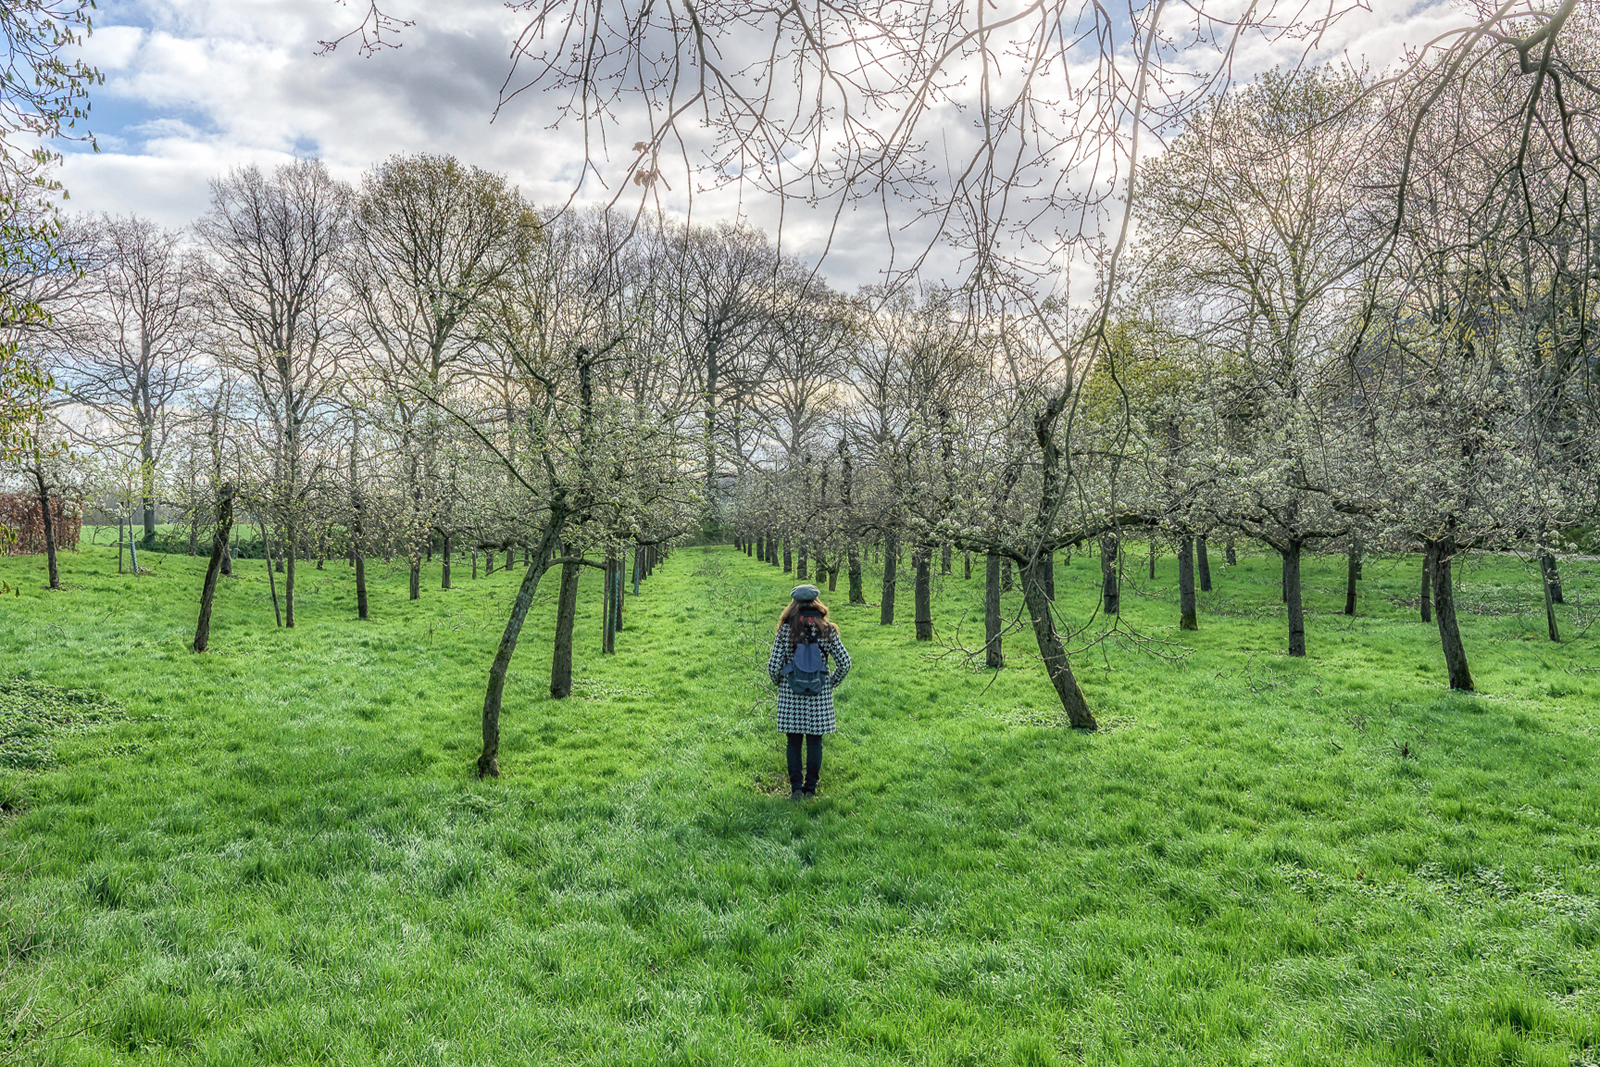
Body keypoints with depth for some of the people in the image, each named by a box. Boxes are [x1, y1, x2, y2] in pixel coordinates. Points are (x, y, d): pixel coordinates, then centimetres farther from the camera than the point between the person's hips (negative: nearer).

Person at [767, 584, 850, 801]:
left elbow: (773, 665, -8)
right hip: (819, 695, 1)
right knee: (814, 742, 10)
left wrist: (779, 683, 11)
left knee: (794, 742, 10)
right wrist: (831, 683, 10)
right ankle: (810, 788, 16)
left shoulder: (785, 630, -6)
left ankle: (796, 788, 12)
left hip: (791, 695, 0)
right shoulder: (827, 630, -4)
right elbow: (844, 663, -5)